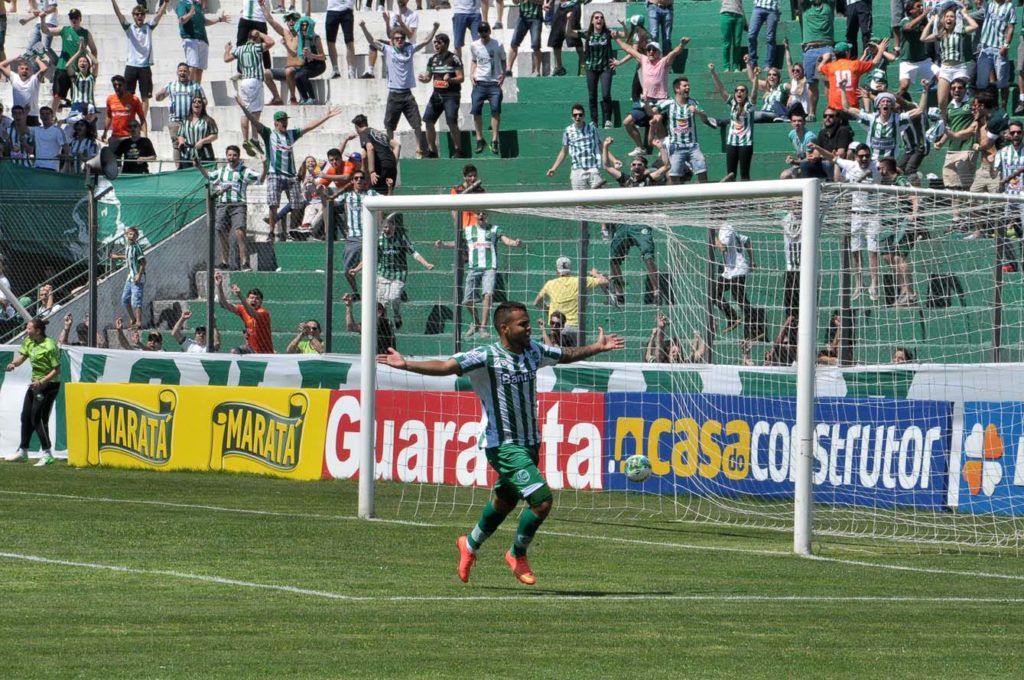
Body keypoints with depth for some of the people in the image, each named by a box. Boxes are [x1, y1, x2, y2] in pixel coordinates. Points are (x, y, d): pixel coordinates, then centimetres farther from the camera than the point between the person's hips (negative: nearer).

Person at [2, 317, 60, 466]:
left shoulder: (49, 346, -21)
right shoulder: (29, 342, 4)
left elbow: (57, 370, -19)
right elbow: (22, 356, 5)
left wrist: (41, 382, -25)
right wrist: (14, 363, -18)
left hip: (48, 385, -9)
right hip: (35, 383, 9)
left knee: (38, 418, -10)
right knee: (26, 417, 12)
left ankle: (47, 454, -3)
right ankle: (22, 452, 24)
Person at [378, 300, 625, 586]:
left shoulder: (533, 351, 4)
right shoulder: (486, 357, -17)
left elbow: (565, 355, 24)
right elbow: (446, 366, -27)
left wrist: (597, 348, 26)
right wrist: (406, 365, -39)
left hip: (529, 442, 7)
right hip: (503, 445, -7)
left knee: (503, 502, 22)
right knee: (542, 500, -16)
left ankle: (470, 545, 48)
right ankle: (518, 555, 8)